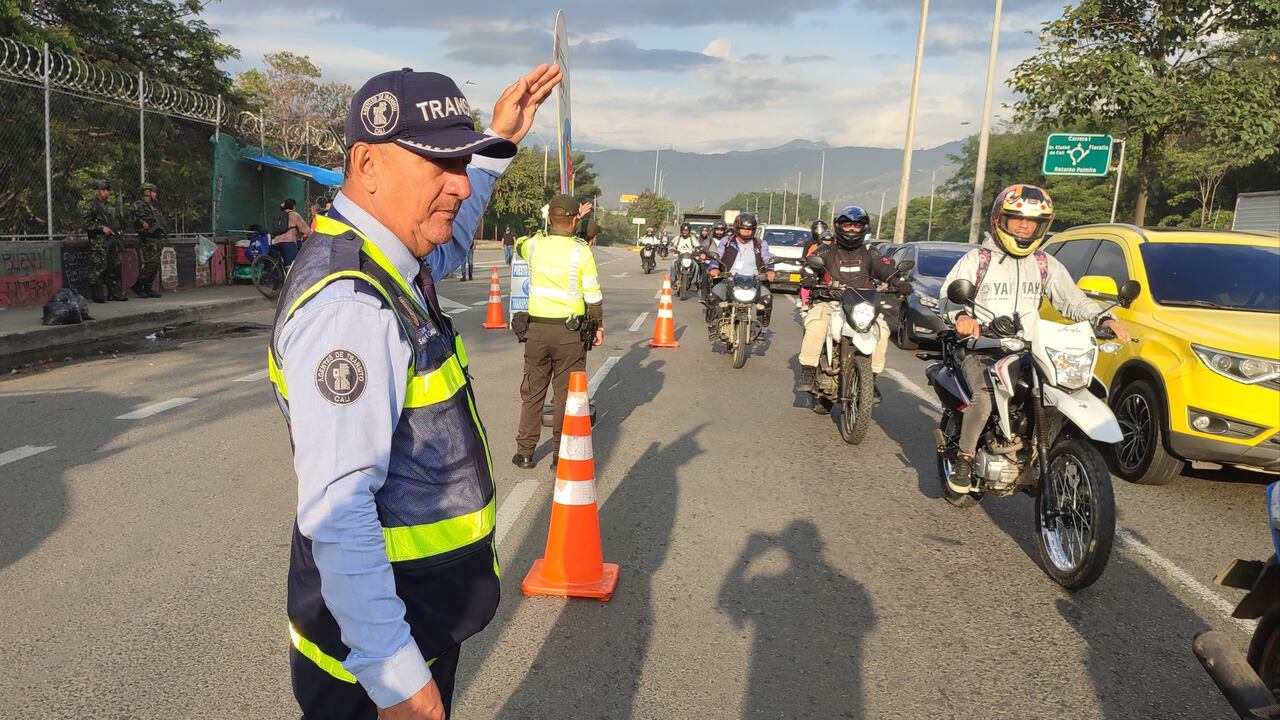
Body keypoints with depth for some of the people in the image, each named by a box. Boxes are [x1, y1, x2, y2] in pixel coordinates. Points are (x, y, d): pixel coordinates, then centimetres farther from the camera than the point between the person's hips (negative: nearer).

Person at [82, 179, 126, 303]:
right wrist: (101, 227, -19)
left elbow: (116, 222, 27)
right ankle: (97, 295, -5)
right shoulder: (90, 206, -4)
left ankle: (115, 293, 15)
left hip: (112, 240, 8)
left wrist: (114, 231, 15)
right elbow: (86, 224, -11)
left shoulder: (110, 206, 20)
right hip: (98, 242, -8)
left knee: (115, 267, 9)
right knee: (98, 268, -8)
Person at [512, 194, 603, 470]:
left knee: (532, 393, 14)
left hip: (537, 328, 2)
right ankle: (561, 455, 12)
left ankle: (525, 452, 21)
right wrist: (599, 326, 8)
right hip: (570, 331, -2)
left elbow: (519, 244, 25)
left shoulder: (533, 245, -1)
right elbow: (593, 295, -7)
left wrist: (555, 225, 25)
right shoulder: (581, 251, -9)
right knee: (567, 394, 7)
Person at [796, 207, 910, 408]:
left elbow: (885, 267, -1)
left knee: (882, 329, -25)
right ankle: (808, 372, -28)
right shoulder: (827, 252, 14)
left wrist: (898, 281, -24)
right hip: (829, 303, -2)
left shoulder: (869, 255, 18)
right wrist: (809, 276, -30)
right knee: (816, 323, -34)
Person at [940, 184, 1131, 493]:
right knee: (983, 399, -32)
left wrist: (1105, 319, -5)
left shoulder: (1045, 264, 17)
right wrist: (961, 315, -31)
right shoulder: (977, 259, 6)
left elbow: (1072, 299, 14)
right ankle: (964, 458, -11)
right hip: (981, 350, -4)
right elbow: (950, 291, -8)